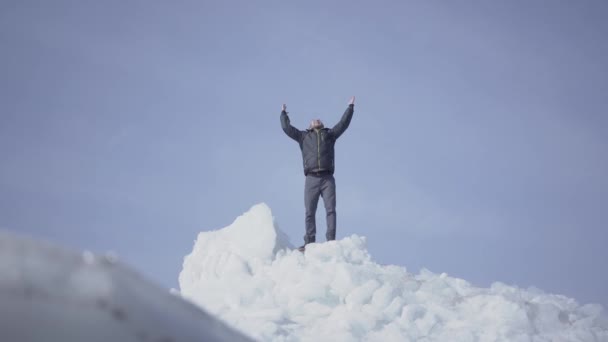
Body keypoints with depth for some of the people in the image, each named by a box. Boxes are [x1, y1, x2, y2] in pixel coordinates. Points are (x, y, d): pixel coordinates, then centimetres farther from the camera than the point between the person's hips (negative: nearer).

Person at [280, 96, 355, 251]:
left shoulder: (330, 134, 23)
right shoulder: (304, 136, 21)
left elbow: (343, 123, 21)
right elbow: (287, 128, 20)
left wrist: (350, 107, 26)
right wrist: (283, 113, 32)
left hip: (327, 179, 0)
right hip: (311, 179, 0)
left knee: (331, 210, -8)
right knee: (310, 212, -3)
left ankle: (331, 241, -11)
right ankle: (309, 242, -2)